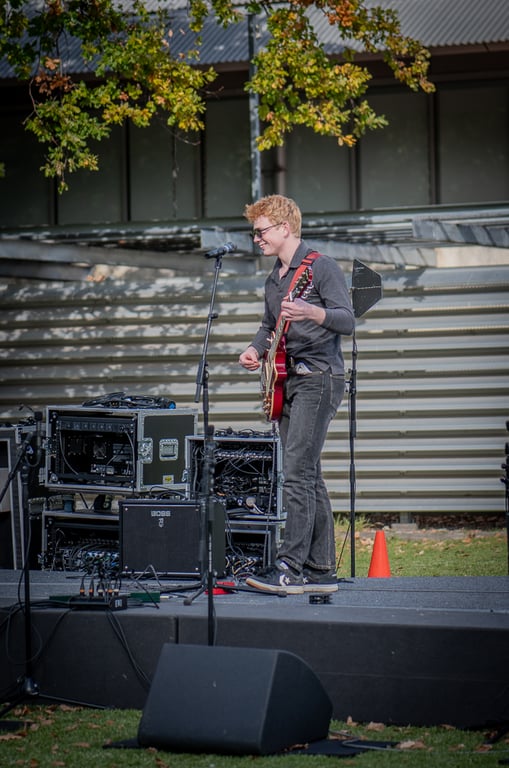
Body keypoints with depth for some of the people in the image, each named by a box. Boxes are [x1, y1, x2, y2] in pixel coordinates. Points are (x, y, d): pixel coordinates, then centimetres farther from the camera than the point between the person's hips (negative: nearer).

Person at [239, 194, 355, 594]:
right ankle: (321, 569, 11)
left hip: (318, 378, -9)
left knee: (297, 473, -17)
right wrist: (255, 350, 9)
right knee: (308, 476, 8)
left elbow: (348, 320, -14)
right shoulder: (274, 277, 19)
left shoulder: (322, 267, -6)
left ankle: (290, 567, -21)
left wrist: (310, 312, -31)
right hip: (286, 381, 9)